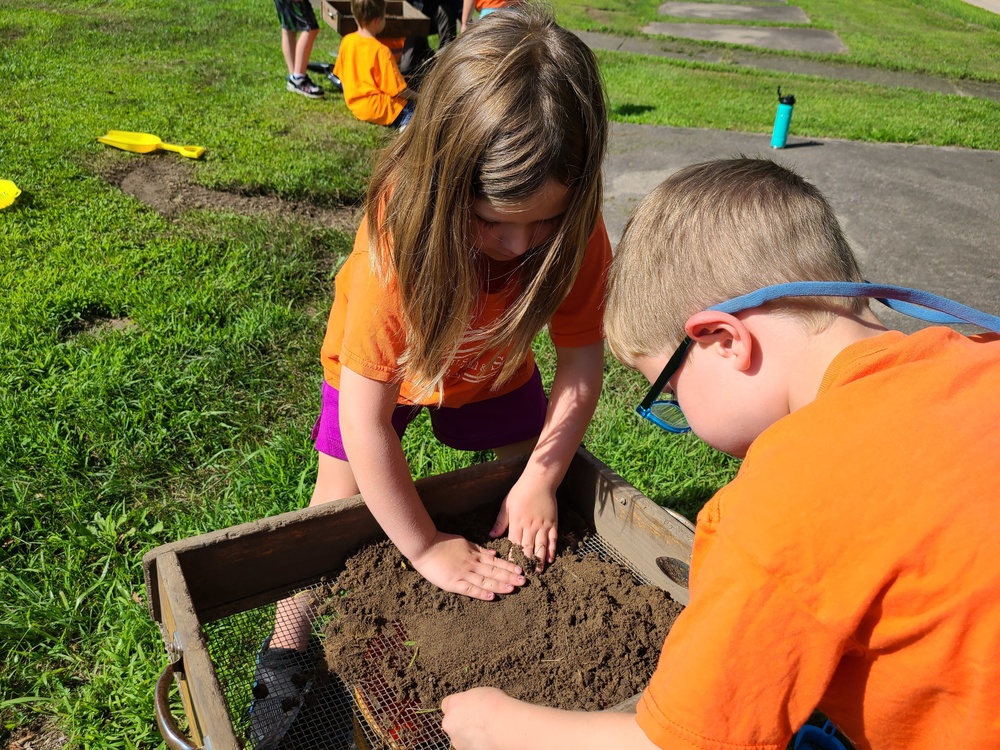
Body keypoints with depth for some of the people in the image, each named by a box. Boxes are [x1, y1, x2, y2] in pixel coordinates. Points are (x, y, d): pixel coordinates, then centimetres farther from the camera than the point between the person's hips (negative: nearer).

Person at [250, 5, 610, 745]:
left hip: (496, 364, 3)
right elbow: (365, 416, -36)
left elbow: (582, 360, -19)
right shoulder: (399, 234, -41)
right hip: (389, 367, -2)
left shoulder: (575, 229, -32)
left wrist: (539, 480, -20)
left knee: (537, 489, 3)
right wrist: (426, 548, -29)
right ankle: (287, 644, 20)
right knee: (340, 509, -4)